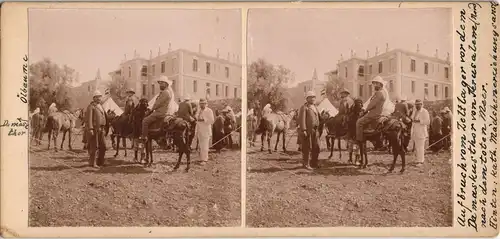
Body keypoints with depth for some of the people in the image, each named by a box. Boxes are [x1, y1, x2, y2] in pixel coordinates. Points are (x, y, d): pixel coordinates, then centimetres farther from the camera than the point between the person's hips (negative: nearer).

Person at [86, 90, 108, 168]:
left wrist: (104, 128, 16)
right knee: (94, 146, -2)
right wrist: (90, 129, -22)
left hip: (101, 129, 8)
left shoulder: (101, 106, 18)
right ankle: (92, 163, 7)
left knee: (103, 146, 9)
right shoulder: (91, 106, -7)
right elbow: (89, 118, -15)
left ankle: (100, 162, 19)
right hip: (94, 129, -8)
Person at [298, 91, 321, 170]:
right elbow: (302, 119, -13)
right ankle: (306, 164, 7)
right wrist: (303, 130, -21)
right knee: (307, 148, -2)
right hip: (307, 130, -8)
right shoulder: (304, 107, -5)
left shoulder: (315, 107, 21)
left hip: (315, 130, 8)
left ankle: (314, 163, 23)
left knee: (316, 147, 11)